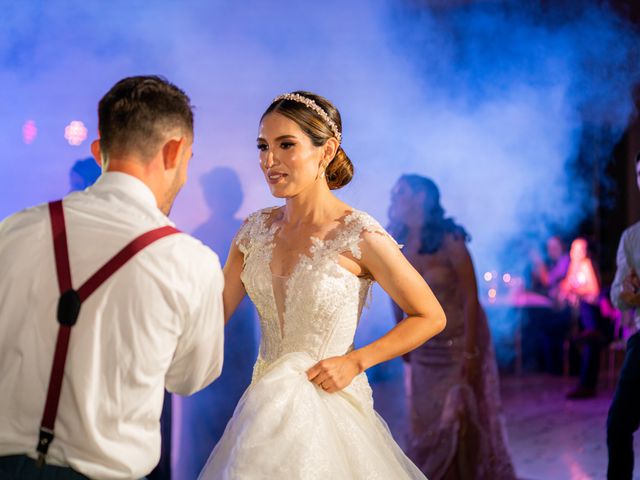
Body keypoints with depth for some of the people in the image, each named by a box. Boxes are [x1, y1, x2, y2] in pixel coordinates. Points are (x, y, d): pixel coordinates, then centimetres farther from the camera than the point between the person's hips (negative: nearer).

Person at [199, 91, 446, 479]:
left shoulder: (359, 235, -14)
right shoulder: (256, 229, 1)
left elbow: (431, 317, -7)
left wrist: (355, 361, -13)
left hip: (328, 401, -5)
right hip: (266, 404, 5)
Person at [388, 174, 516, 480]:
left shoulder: (449, 240, -16)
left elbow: (470, 298, -16)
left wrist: (469, 352, -19)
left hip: (459, 344, -5)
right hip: (422, 351, 5)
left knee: (460, 425, -1)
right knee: (425, 427, 7)